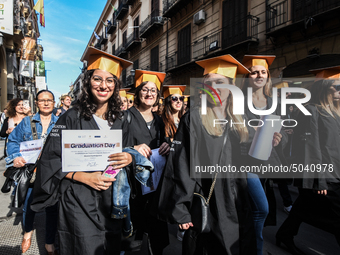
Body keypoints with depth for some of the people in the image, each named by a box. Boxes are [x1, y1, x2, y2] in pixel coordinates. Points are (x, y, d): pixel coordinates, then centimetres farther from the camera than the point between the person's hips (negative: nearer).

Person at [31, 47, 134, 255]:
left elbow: (128, 152, 13)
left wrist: (130, 158, -11)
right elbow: (51, 159, -6)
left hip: (112, 201, 4)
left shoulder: (120, 120, 6)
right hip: (79, 201, -3)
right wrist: (85, 177, -16)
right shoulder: (72, 118, -4)